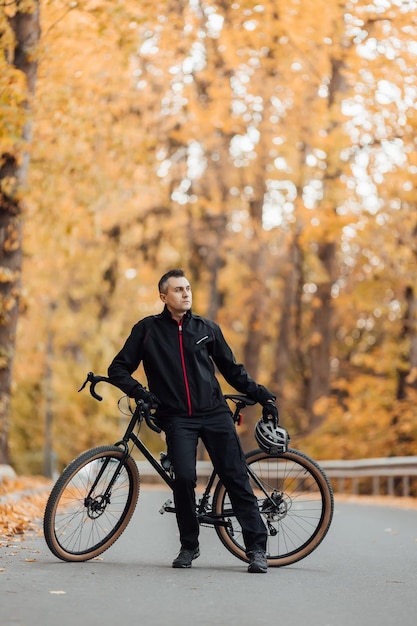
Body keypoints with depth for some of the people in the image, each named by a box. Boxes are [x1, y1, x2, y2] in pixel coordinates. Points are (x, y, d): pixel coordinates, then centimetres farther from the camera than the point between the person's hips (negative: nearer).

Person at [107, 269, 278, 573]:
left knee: (236, 478, -6)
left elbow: (232, 370, 18)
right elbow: (119, 368, 9)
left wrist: (263, 396, 10)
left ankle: (257, 548, -2)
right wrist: (138, 391, -8)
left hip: (215, 413, 1)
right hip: (177, 418, -1)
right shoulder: (148, 329, 7)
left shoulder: (207, 328, 11)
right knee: (184, 477, -19)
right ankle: (189, 546, 0)